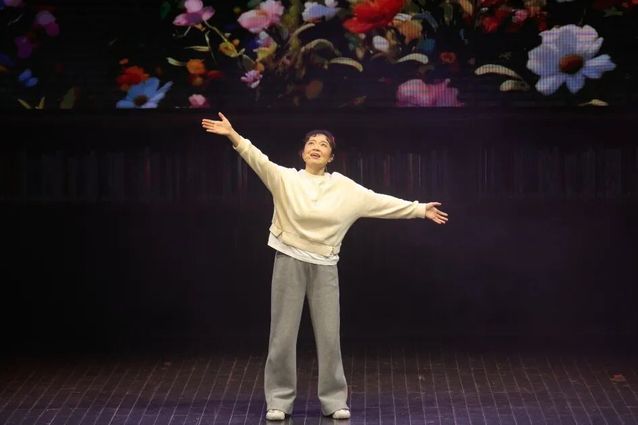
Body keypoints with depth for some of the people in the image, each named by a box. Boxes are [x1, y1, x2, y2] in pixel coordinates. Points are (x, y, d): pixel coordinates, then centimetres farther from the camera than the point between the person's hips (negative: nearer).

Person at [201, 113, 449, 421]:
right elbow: (259, 160, -16)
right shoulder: (285, 178, -2)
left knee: (329, 335, 4)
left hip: (324, 267, 2)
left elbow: (381, 202, 8)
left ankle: (334, 400, 15)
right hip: (290, 262, -2)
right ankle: (279, 400, 11)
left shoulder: (344, 187, 5)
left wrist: (421, 210, 7)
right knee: (283, 334, 2)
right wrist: (233, 135, -32)